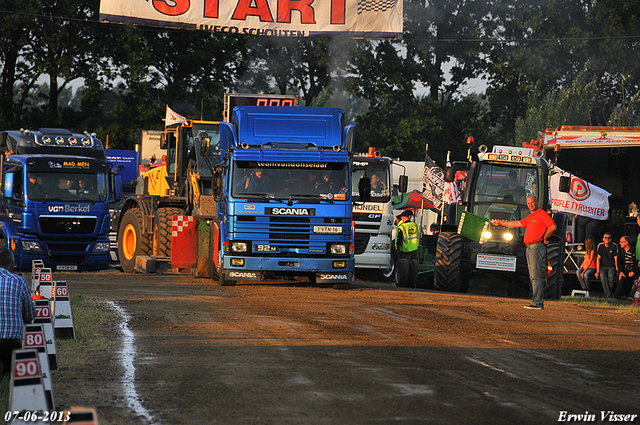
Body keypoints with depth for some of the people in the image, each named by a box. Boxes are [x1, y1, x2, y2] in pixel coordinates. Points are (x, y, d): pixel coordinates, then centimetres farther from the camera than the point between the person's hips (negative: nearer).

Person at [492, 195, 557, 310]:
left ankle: (537, 303, -17)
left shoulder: (542, 214, -5)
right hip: (529, 248, 10)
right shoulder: (530, 217, 23)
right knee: (533, 277, 9)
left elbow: (553, 227, -15)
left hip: (537, 246, -10)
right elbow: (517, 223, 33)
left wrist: (545, 238, -4)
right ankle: (537, 301, 10)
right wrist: (500, 223, 37)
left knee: (536, 276, -13)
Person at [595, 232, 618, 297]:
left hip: (612, 267, -1)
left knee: (610, 275, -36)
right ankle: (607, 293, -39)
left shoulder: (614, 246, -1)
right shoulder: (600, 246, 4)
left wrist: (617, 269, -15)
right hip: (604, 267, 1)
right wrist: (597, 271, -7)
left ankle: (610, 291, -19)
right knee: (602, 274, -34)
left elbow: (616, 259, -2)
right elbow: (598, 259, 2)